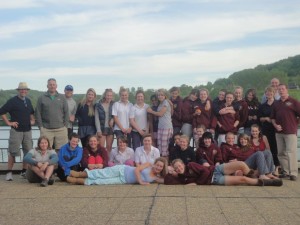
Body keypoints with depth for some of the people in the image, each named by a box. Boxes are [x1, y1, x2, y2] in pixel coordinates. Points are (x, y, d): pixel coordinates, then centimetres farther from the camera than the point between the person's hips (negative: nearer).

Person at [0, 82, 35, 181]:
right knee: (13, 152, -4)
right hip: (16, 130, -5)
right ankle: (9, 172, 5)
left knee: (28, 152, 5)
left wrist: (32, 120, 12)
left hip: (27, 130, 6)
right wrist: (8, 122, -11)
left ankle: (24, 171, 16)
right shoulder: (12, 101, -6)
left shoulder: (28, 101, 13)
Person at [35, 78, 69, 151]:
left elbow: (66, 112, 11)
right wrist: (40, 126, -3)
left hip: (61, 129, 2)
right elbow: (38, 113, 4)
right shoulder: (42, 98, 6)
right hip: (46, 130, -1)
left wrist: (65, 125, 3)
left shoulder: (62, 98, 11)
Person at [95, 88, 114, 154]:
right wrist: (98, 130, -9)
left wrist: (112, 119, -9)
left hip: (110, 128, 2)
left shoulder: (113, 105, 7)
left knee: (109, 147, 5)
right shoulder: (98, 105, 1)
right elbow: (96, 118, -2)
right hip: (102, 128, -2)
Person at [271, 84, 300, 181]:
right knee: (281, 153, 9)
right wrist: (275, 125, 2)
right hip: (279, 132, 6)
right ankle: (285, 171, 18)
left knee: (291, 152, -10)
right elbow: (272, 117, 18)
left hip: (291, 132, -6)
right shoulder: (276, 103, 14)